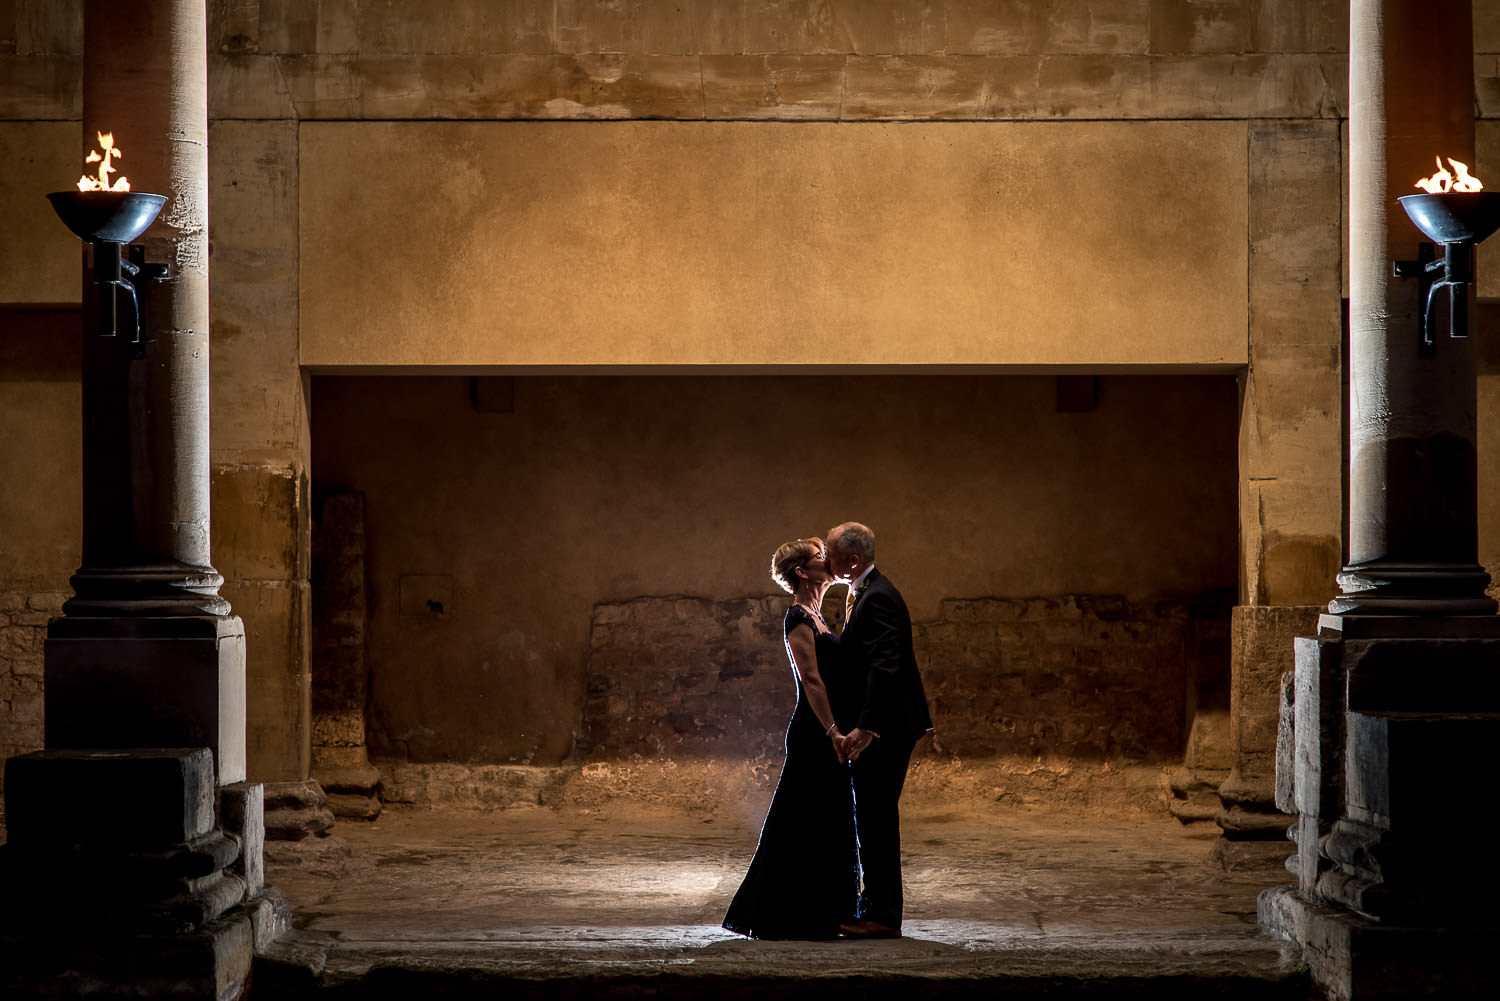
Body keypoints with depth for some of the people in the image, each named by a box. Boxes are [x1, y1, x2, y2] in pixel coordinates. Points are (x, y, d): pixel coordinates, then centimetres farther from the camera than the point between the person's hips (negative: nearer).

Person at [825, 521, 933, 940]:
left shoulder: (877, 599, -19)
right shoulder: (862, 594, 15)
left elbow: (884, 666, -27)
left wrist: (864, 727, -31)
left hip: (883, 730, -11)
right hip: (879, 728, 11)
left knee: (876, 821, -7)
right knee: (873, 820, 15)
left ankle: (881, 916, -3)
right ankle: (877, 909, 22)